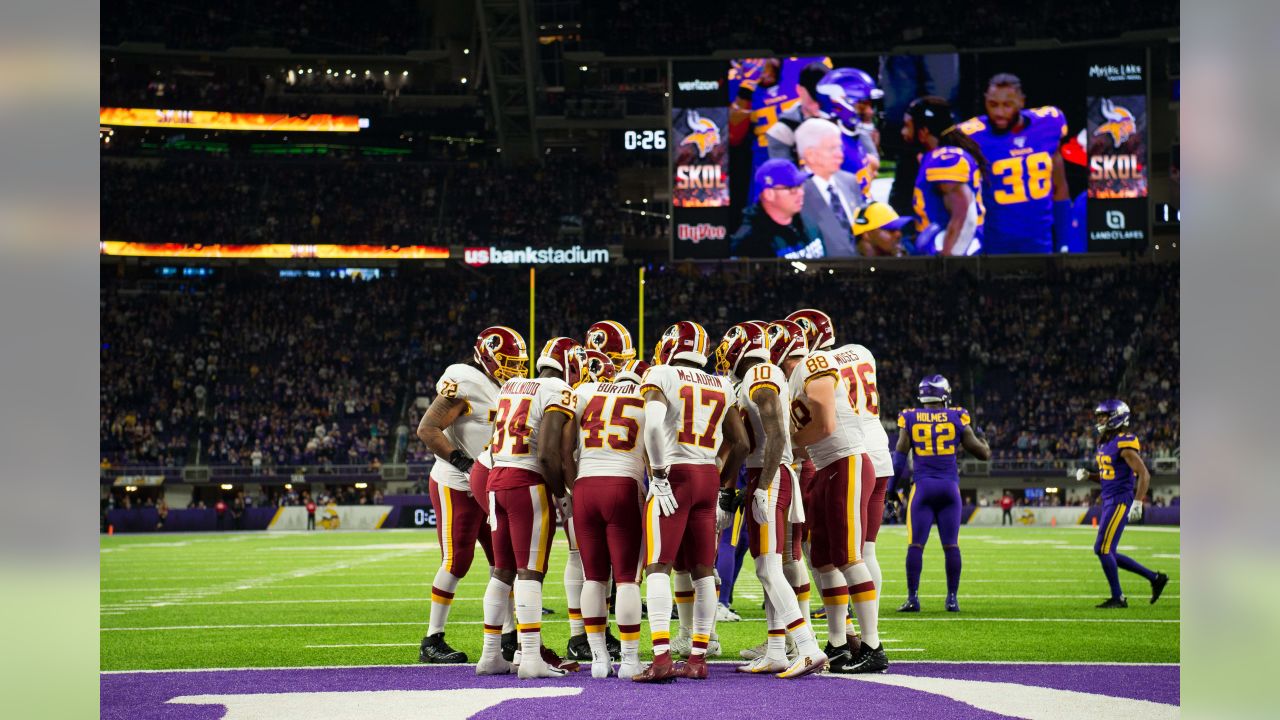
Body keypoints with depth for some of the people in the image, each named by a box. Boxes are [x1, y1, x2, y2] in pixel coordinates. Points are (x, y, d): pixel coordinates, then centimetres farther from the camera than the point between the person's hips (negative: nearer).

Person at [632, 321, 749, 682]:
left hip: (674, 475, -5)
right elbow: (740, 444, 15)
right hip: (708, 476, 5)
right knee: (703, 570, 9)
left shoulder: (660, 376, -2)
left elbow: (653, 425, -18)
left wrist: (658, 476, -15)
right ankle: (698, 658, 10)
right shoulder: (721, 387, 15)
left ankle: (662, 657, -17)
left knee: (658, 567, -6)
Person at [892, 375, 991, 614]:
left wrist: (893, 486, 8)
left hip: (923, 487, -1)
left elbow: (900, 456, -1)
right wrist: (980, 435, 26)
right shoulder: (957, 418, 1)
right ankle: (952, 598, 6)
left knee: (915, 544, 1)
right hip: (949, 487, 1)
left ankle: (913, 597, -3)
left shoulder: (910, 418, 0)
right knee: (951, 545, 5)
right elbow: (983, 453, 6)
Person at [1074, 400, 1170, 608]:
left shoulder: (1124, 444, -15)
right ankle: (1155, 578, 18)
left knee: (1103, 549, -10)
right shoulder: (1105, 444, 14)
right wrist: (1087, 475, 6)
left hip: (1120, 501, -10)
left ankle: (1118, 598, 0)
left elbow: (1144, 474, -18)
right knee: (1107, 553, 10)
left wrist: (1138, 503, -25)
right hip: (1109, 501, 10)